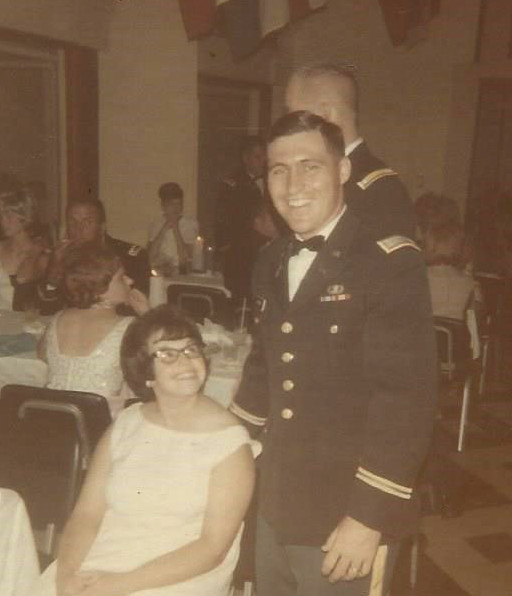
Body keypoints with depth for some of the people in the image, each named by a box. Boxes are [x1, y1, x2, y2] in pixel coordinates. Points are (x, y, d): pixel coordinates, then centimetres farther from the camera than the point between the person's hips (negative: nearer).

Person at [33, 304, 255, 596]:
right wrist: (67, 572, -13)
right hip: (96, 569, 4)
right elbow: (86, 514, 4)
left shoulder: (229, 441, -8)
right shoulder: (125, 425, 6)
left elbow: (212, 548, -10)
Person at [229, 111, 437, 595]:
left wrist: (370, 518, -20)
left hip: (345, 520, -6)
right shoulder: (272, 262, 6)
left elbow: (406, 398, -20)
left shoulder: (389, 263, -16)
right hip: (276, 509, 6)